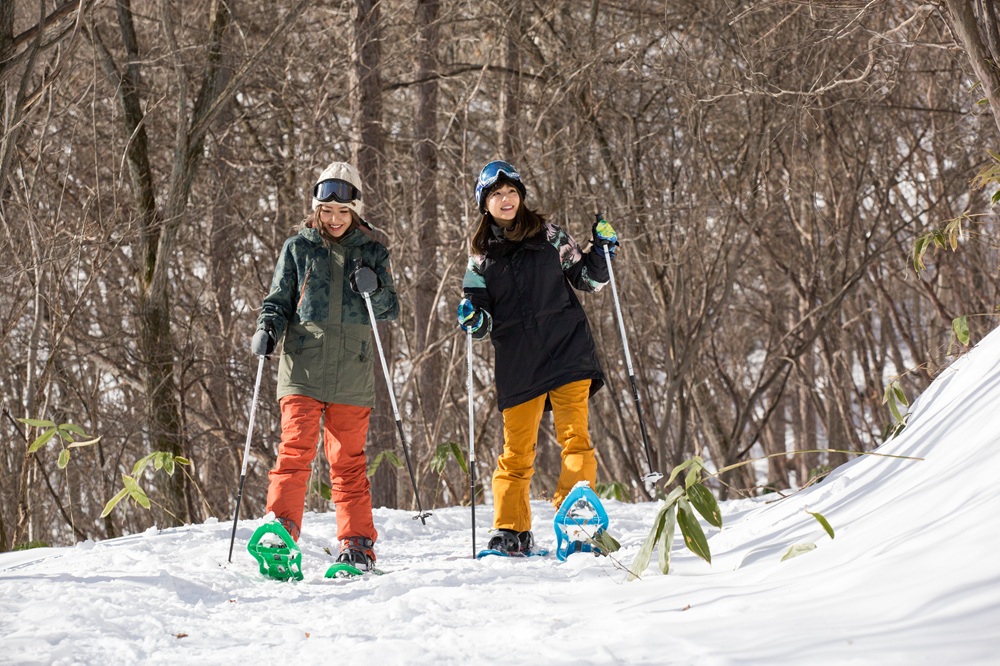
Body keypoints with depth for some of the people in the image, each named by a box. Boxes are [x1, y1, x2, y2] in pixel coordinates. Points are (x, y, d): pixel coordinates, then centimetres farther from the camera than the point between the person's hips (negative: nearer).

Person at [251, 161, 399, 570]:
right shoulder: (298, 248, 10)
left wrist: (374, 291, -11)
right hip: (303, 369, -1)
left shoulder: (372, 253, 11)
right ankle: (280, 531, -16)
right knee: (296, 449, -13)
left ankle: (357, 544, 9)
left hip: (352, 375, 1)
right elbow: (279, 300, 13)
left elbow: (391, 312, 10)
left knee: (349, 460, 4)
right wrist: (268, 326, -8)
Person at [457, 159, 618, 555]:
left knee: (574, 436, -11)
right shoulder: (481, 255, 10)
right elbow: (480, 320, 11)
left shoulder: (548, 236, 8)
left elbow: (588, 280, 12)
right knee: (516, 449, 3)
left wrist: (602, 250, -4)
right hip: (517, 362, 1)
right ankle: (511, 531, 11)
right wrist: (474, 320, -11)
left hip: (566, 351, -1)